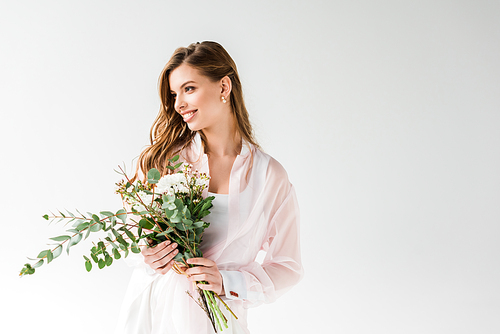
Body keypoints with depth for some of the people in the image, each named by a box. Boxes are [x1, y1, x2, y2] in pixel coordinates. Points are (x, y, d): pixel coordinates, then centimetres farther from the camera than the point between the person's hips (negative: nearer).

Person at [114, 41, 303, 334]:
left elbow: (287, 268, -3)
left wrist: (227, 282, -16)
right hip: (150, 308, 1)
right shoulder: (165, 157, -5)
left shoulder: (270, 176, -9)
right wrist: (148, 258, -14)